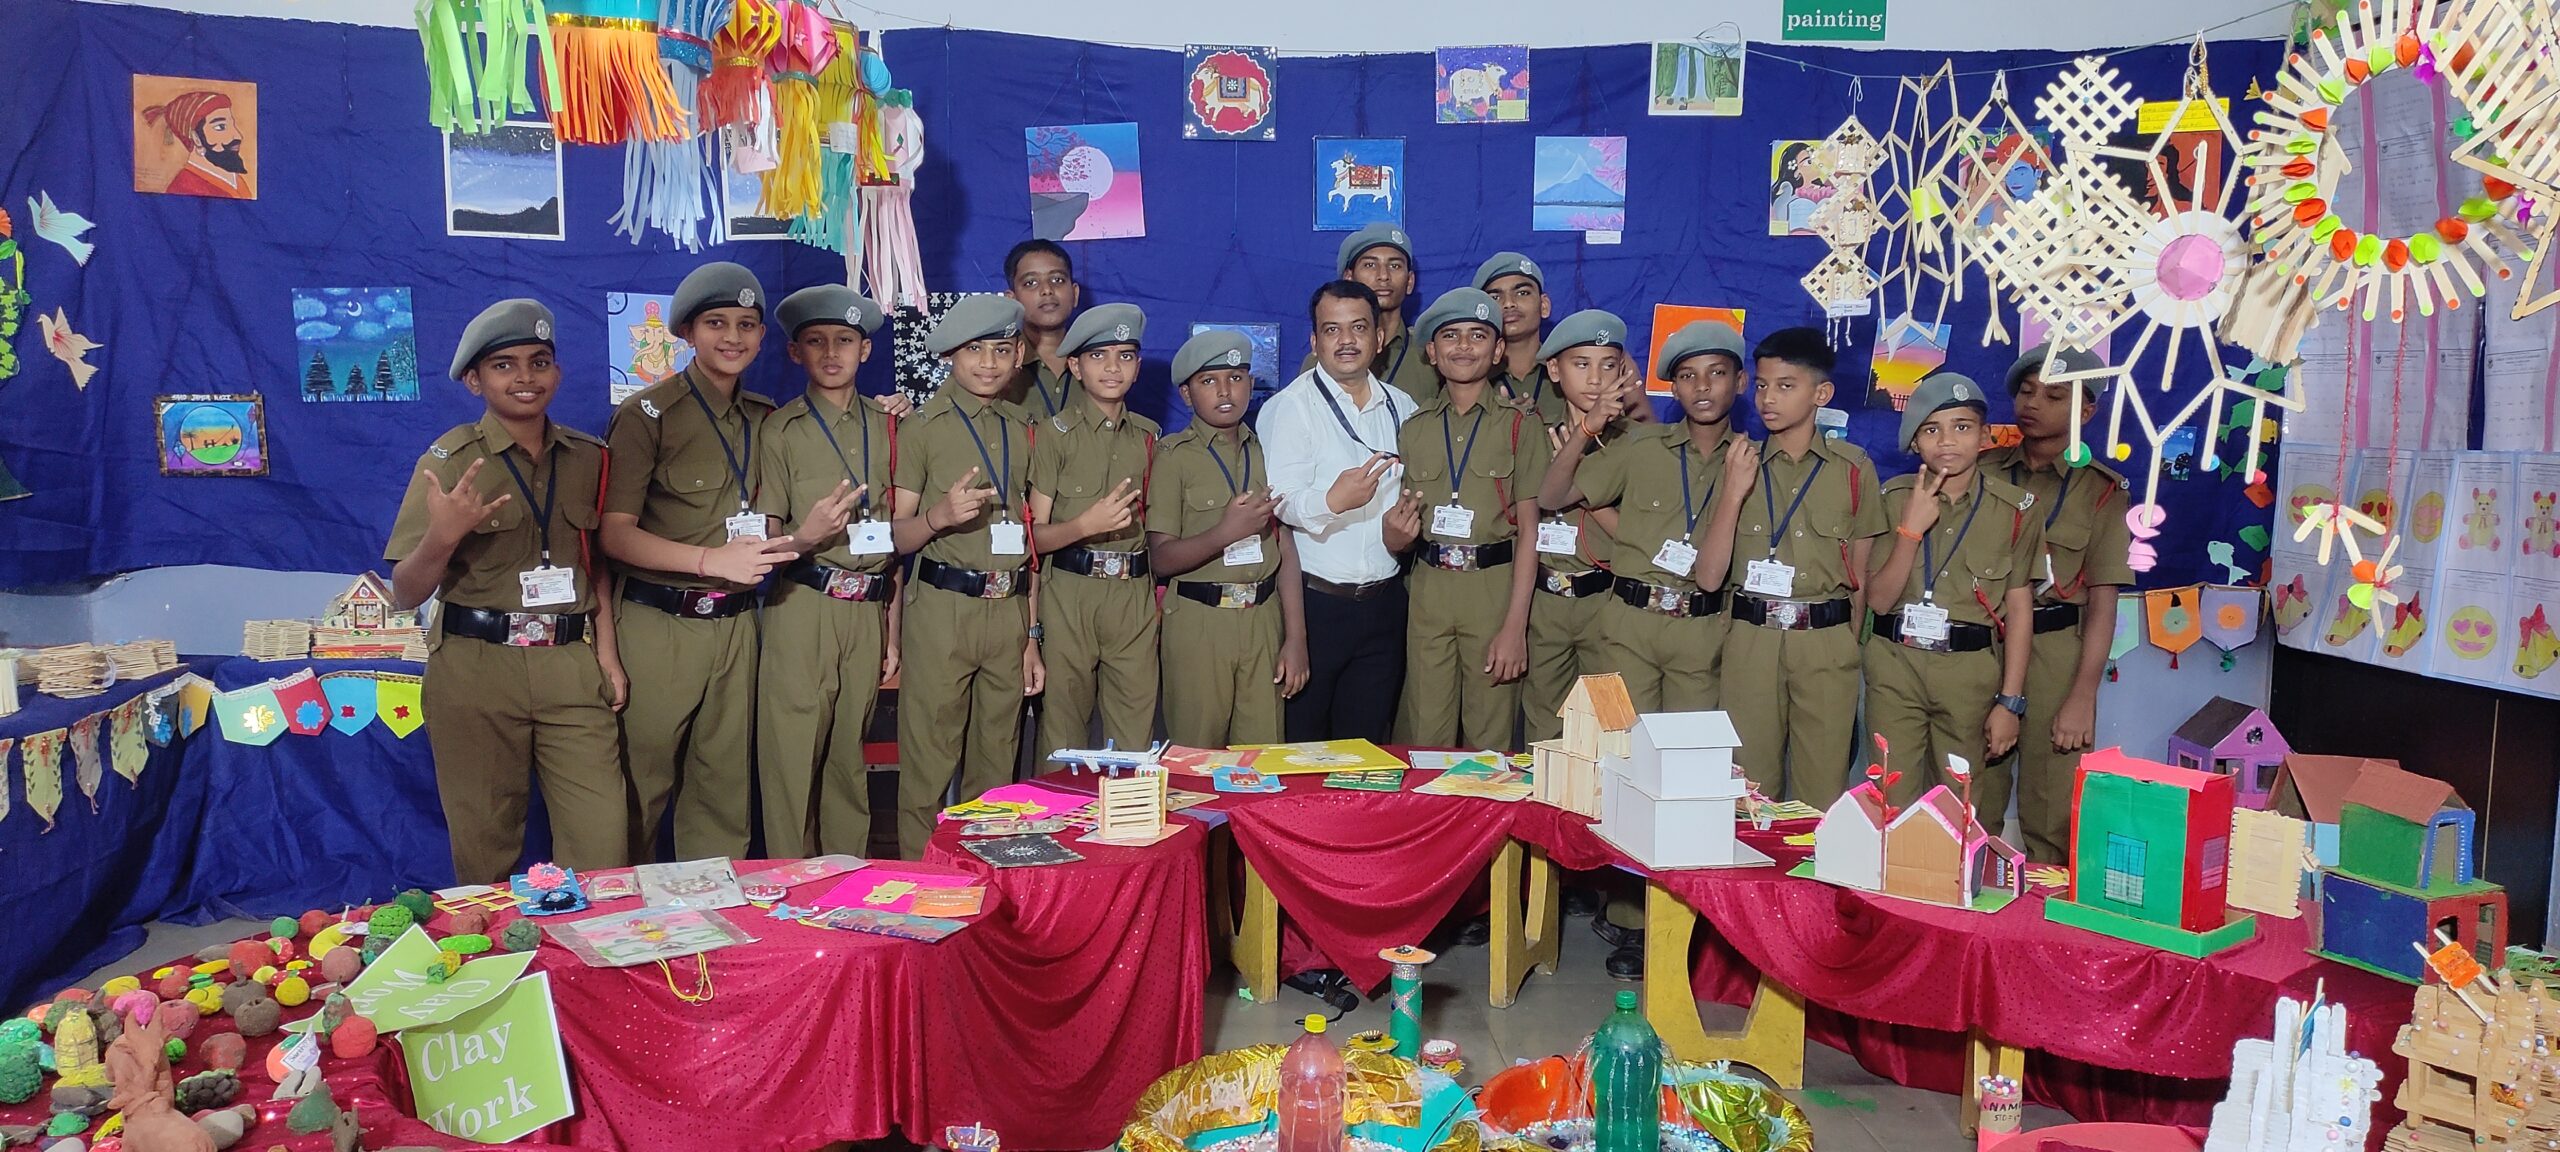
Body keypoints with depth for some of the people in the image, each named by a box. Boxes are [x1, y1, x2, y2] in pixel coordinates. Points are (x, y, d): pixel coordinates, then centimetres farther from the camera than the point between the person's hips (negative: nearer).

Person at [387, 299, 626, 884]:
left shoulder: (587, 458, 8)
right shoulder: (451, 460, -3)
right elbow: (405, 594, -4)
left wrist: (606, 653, 6)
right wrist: (443, 536, -23)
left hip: (569, 666, 2)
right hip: (476, 670, -2)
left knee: (603, 846, -4)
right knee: (485, 853, 7)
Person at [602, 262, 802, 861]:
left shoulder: (763, 418, 12)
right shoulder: (648, 413, -6)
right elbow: (615, 534, -11)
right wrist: (712, 559, -21)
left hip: (735, 626, 5)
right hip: (659, 626, -5)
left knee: (724, 785, 9)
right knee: (642, 784, 2)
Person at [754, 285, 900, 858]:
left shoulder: (886, 426, 10)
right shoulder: (780, 430, 1)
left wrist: (893, 629, 12)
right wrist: (807, 534, -22)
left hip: (868, 612, 3)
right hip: (803, 611, -3)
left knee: (850, 760, 11)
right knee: (792, 762, -3)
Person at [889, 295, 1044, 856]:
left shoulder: (1022, 432, 13)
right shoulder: (922, 427, -1)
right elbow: (899, 539, -2)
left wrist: (1031, 635, 14)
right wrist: (939, 515, -23)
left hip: (1010, 611, 5)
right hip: (942, 611, -4)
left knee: (997, 770, 10)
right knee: (928, 771, -3)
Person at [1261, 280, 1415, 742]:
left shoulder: (1401, 407, 11)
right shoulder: (1290, 407, -5)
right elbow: (1280, 503, -16)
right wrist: (1331, 501, -33)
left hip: (1383, 601, 5)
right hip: (1315, 601, -4)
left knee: (1366, 745, 10)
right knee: (1302, 748, 3)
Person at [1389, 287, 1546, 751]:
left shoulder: (1520, 426, 0)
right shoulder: (1414, 429, 9)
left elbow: (1529, 530, -5)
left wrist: (1515, 626, -13)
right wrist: (1397, 533, -10)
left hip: (1495, 588, -3)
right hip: (1429, 588, 3)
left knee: (1490, 741, 3)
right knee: (1426, 740, 5)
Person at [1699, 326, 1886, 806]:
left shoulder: (1852, 468, 3)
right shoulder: (1739, 464, 6)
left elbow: (1861, 572, 8)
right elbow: (1710, 573, -2)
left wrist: (1849, 646, 7)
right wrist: (1733, 493, -11)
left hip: (1826, 643, -1)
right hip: (1750, 640, 1)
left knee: (1822, 795, 3)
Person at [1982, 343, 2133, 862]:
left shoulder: (2100, 489, 2)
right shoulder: (1985, 471, 8)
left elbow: (2103, 602, -1)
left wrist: (2083, 697, -8)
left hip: (2055, 649, -2)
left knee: (2051, 816, 1)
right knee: (1970, 806, 5)